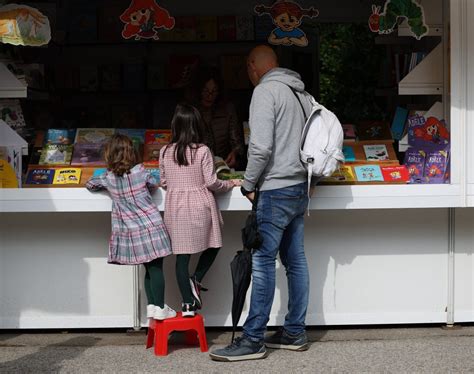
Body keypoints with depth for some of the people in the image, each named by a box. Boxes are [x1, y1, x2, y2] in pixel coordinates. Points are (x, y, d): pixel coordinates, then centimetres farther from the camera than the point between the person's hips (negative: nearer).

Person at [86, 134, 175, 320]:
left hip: (130, 231, 4)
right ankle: (160, 308, -1)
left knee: (149, 269, 14)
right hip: (151, 226, -3)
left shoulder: (108, 177, 0)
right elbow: (154, 184, 11)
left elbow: (90, 184, 17)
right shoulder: (140, 170, -6)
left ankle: (151, 306, 14)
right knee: (156, 268, -1)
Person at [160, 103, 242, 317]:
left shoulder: (165, 152, 2)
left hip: (175, 208, 3)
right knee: (212, 246, 19)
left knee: (181, 256, 4)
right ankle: (196, 280, 2)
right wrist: (230, 184, 10)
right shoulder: (202, 151, -8)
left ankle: (188, 303, 3)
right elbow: (211, 183, -8)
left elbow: (164, 183, 9)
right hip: (200, 207, -3)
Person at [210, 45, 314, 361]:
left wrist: (249, 184, -8)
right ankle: (295, 333, 18)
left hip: (276, 190, -9)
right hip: (300, 188, 9)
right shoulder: (301, 92, 15)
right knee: (295, 261, 11)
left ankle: (253, 340, -4)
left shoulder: (265, 90, -11)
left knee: (263, 262, -6)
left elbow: (262, 146, -20)